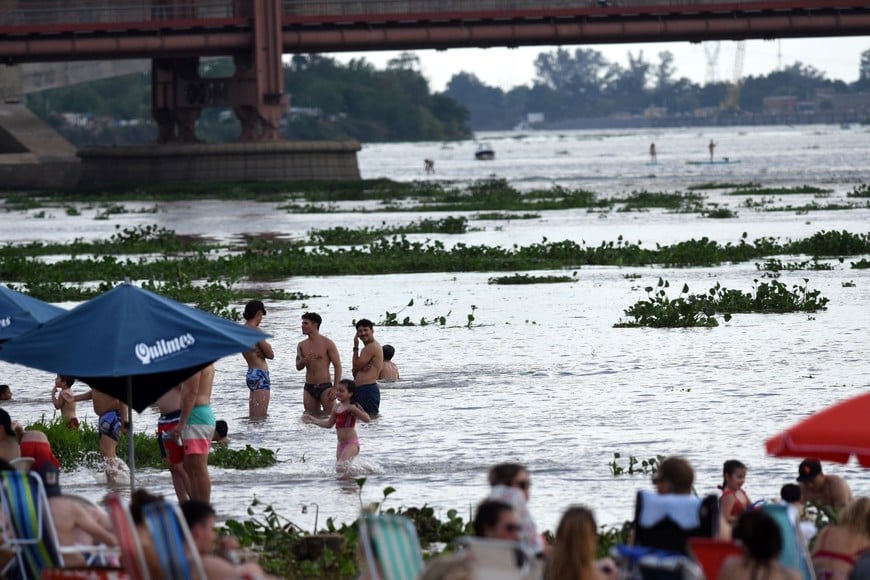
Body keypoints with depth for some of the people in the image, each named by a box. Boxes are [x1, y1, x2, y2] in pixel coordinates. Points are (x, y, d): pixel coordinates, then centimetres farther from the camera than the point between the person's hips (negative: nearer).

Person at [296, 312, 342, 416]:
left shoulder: (327, 344, -5)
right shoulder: (302, 345, 10)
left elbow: (338, 366, -5)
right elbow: (298, 367, 6)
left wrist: (335, 388, -13)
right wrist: (305, 360, -18)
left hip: (325, 387, -5)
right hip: (309, 388, 5)